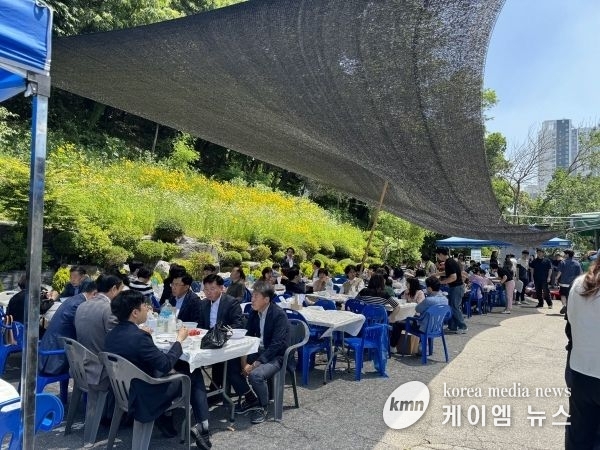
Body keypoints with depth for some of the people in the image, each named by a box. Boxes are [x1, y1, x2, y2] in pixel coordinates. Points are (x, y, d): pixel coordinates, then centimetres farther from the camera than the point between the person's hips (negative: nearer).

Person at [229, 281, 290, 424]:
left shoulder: (279, 315, -19)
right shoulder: (253, 313, 3)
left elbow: (276, 344, -23)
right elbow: (248, 337, 5)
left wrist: (256, 364, -27)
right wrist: (244, 361, -10)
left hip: (275, 356, -7)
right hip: (257, 352, 7)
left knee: (255, 374, -31)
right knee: (231, 368, -9)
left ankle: (262, 408, -2)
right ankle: (251, 399, 12)